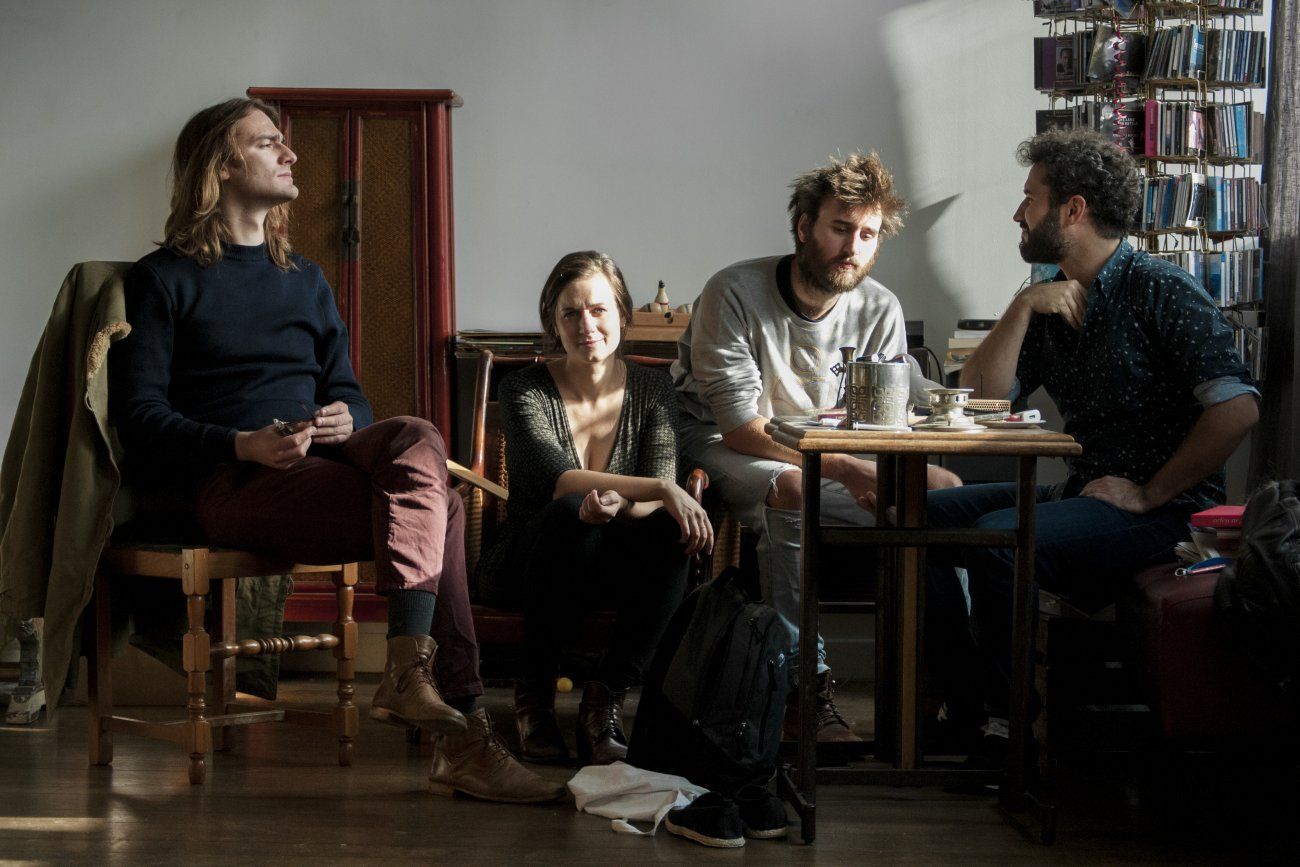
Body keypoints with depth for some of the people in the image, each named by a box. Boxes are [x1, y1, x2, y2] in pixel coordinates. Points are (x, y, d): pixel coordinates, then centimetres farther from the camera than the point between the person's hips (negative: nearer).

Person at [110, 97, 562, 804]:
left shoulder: (304, 278, 27)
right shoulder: (165, 279, 7)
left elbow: (346, 392, 24)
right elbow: (140, 415, -2)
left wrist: (347, 420, -3)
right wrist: (245, 445, -18)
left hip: (322, 461, 6)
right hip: (232, 482, -6)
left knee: (415, 439, -29)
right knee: (435, 509, -27)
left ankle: (407, 674, -35)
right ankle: (462, 736, -32)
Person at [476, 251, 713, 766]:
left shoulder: (652, 391, 0)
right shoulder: (524, 391, -9)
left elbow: (660, 501, -14)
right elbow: (558, 480, -26)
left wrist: (618, 503, -39)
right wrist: (660, 489, -38)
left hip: (612, 567, 2)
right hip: (527, 562, -2)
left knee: (668, 535, -30)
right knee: (574, 513, -36)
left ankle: (606, 697, -18)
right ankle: (534, 694, -20)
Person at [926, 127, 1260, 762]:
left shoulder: (1161, 292, -11)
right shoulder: (1051, 302, 13)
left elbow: (1237, 408, -20)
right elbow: (980, 399, 4)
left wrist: (1147, 495, -18)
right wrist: (1022, 309, -7)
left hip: (1166, 505, -8)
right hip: (1078, 489, 8)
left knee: (997, 536, -30)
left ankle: (1017, 720, -14)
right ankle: (970, 703, -2)